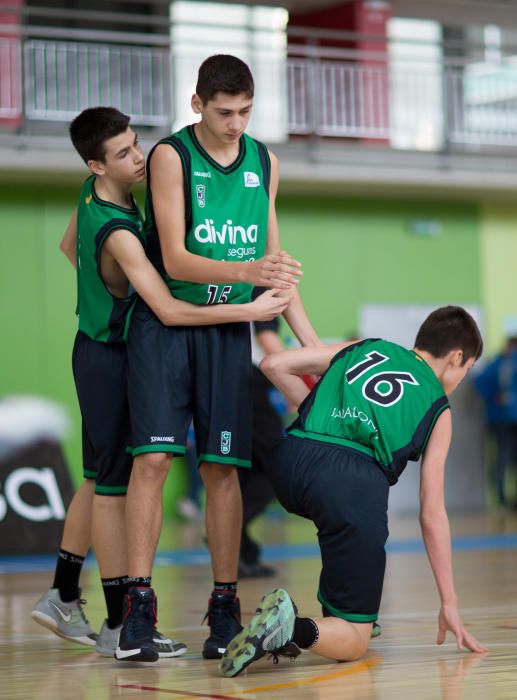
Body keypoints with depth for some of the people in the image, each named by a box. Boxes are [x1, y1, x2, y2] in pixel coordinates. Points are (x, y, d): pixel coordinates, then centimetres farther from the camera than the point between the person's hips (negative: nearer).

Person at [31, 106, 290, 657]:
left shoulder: (92, 196, 1)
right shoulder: (118, 233, -28)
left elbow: (68, 247, 22)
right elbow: (169, 311, -31)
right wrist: (250, 311, -27)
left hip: (98, 348, 9)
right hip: (111, 358, -9)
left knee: (97, 478, 17)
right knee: (114, 484, -5)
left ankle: (62, 597, 27)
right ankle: (119, 625, -1)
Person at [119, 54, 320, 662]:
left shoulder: (263, 163, 8)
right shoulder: (171, 156, -8)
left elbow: (274, 261, 16)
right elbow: (175, 260, -16)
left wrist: (310, 340, 13)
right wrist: (245, 272, -31)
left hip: (228, 327, 4)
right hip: (165, 321, -4)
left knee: (222, 467, 2)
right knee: (154, 456, -13)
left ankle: (224, 607, 9)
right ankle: (138, 606, -10)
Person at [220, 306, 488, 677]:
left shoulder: (365, 349, 27)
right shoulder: (438, 409, 21)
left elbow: (274, 365, 19)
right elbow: (433, 515, 19)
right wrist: (450, 604, 24)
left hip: (290, 464, 4)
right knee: (353, 643, 5)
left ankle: (342, 606, 32)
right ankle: (295, 629, -26)